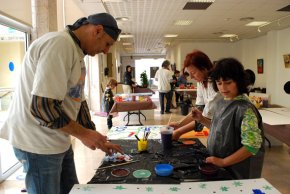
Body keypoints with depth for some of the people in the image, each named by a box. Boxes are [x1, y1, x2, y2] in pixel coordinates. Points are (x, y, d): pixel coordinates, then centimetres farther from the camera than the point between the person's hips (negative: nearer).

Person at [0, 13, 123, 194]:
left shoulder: (77, 52, 10)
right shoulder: (59, 44, -22)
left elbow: (78, 101, 13)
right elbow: (42, 106, -29)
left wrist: (98, 139, 12)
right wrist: (83, 134, -17)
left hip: (58, 141, 9)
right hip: (39, 143, -9)